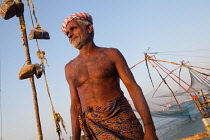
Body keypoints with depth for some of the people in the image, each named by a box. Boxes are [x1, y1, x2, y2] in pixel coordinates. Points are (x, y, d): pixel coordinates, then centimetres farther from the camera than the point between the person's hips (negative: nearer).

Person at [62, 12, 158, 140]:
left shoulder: (111, 54, 5)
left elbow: (134, 88, -2)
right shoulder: (70, 68, 13)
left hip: (121, 118, -1)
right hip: (93, 127, 2)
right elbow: (75, 105, 13)